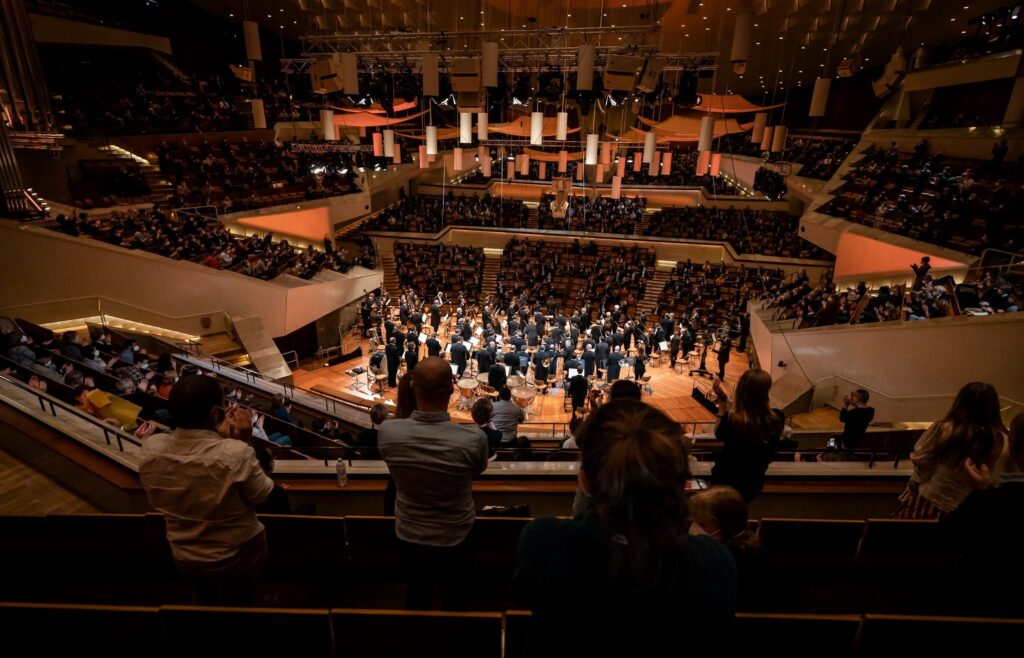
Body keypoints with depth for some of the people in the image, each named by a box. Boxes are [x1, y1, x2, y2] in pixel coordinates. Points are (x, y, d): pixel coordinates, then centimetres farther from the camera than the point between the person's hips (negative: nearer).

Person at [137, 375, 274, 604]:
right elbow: (261, 496, -18)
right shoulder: (236, 454, -37)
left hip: (184, 554, 4)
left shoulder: (149, 449, -22)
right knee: (238, 608, 26)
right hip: (237, 554, -4)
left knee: (204, 601, 35)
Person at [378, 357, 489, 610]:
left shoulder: (387, 432, -27)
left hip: (410, 536, 2)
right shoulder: (474, 438, -32)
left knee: (416, 599, 30)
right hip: (456, 538, -2)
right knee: (456, 602, 26)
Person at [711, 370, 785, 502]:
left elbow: (719, 435, -7)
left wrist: (722, 401, -10)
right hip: (754, 484, 3)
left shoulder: (732, 419, -31)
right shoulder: (777, 419, -22)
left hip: (726, 480, -3)